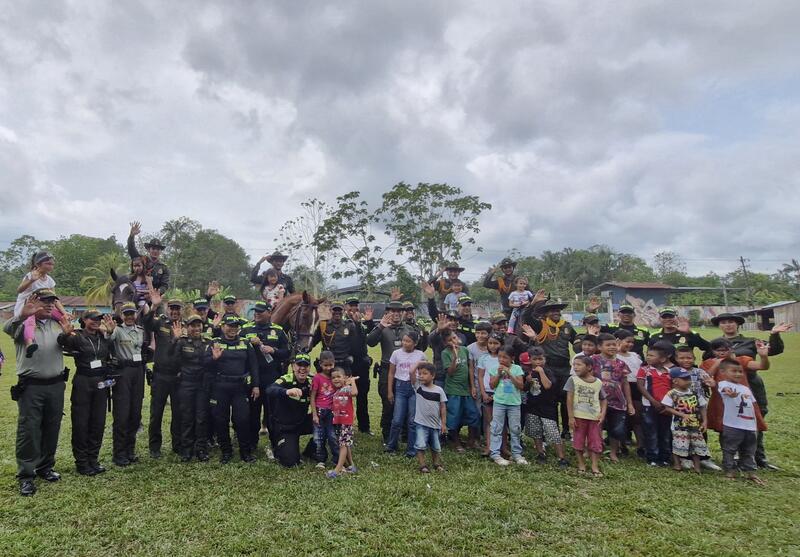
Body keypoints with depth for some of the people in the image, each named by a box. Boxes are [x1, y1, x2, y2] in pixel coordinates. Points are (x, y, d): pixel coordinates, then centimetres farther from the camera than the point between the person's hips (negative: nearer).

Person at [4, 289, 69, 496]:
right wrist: (22, 316, -46)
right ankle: (26, 475, 9)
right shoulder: (24, 323, -2)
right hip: (31, 387, -4)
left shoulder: (58, 324, 11)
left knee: (51, 429, 12)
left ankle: (45, 467, 27)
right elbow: (8, 328, -24)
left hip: (56, 386, 4)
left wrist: (68, 335, -18)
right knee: (29, 430, -2)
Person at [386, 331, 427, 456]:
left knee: (413, 420, 4)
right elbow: (391, 373, 5)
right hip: (400, 387, 0)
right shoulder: (396, 353, -2)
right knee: (397, 420, 2)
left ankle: (411, 449, 16)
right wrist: (390, 391, 3)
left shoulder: (420, 355, -2)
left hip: (415, 387, 0)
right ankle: (391, 445, 22)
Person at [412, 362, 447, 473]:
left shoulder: (439, 390, -4)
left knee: (436, 447, 16)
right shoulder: (418, 386, -5)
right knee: (420, 445, -11)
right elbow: (411, 372, -20)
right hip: (421, 423, -1)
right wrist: (418, 363, -9)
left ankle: (437, 463, 35)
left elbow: (443, 407, -1)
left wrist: (443, 423, -3)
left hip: (435, 424, 1)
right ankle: (422, 465, 5)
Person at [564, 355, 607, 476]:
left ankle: (595, 467, 12)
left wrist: (603, 413, -3)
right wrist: (571, 417, -10)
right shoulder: (573, 380, -3)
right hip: (578, 416, -1)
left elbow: (603, 399, 13)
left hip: (594, 417, 1)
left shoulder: (598, 382, 4)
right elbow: (569, 399, -5)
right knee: (578, 441, 7)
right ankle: (581, 464, 22)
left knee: (595, 443, 4)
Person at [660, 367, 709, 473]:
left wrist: (705, 421, 1)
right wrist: (682, 415, -18)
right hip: (679, 425, -5)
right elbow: (667, 408, -11)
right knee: (679, 445, -4)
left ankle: (697, 466, 23)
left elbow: (702, 407, 11)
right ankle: (676, 463, 13)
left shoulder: (695, 393, 5)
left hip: (695, 424, 5)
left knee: (697, 445, 9)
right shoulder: (672, 394, -9)